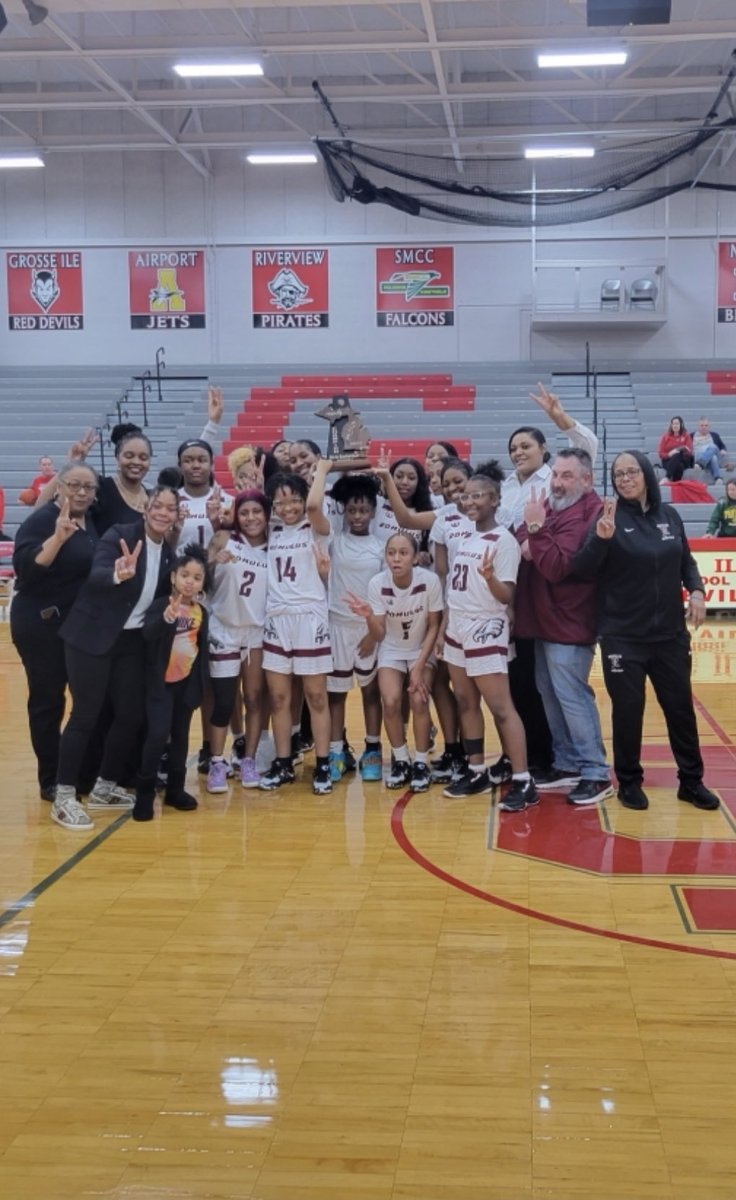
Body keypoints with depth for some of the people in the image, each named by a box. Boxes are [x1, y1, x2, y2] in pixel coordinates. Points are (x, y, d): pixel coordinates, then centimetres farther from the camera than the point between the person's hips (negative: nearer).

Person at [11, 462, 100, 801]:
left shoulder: (93, 521, 9)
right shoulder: (41, 520, -12)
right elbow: (25, 567, -25)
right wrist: (58, 537, -34)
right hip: (43, 626, -7)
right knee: (48, 701, 0)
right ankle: (51, 781, 9)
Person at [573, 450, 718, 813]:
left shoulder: (669, 515, 4)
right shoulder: (610, 517, -7)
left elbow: (686, 561, 16)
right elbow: (582, 570, -15)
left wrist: (696, 590, -3)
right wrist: (600, 538, -33)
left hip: (670, 634, 3)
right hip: (623, 636, -3)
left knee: (681, 707, 10)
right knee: (628, 710, 4)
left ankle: (691, 781, 23)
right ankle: (629, 782, 20)